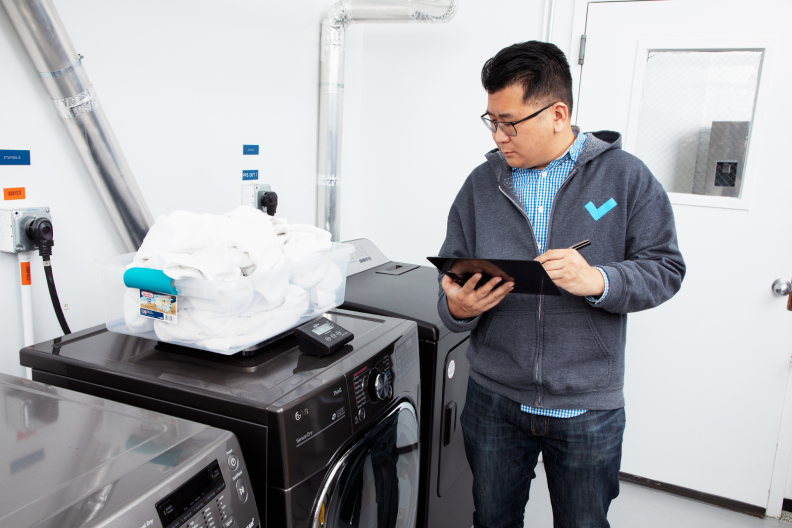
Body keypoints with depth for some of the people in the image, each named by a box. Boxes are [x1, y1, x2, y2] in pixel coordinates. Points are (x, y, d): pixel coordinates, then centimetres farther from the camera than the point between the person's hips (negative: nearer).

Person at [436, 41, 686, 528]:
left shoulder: (625, 176, -5)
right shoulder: (482, 184, 2)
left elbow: (665, 268, -6)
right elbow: (452, 277, 3)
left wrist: (598, 281, -25)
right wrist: (457, 308, -20)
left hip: (589, 407, -2)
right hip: (495, 397, 2)